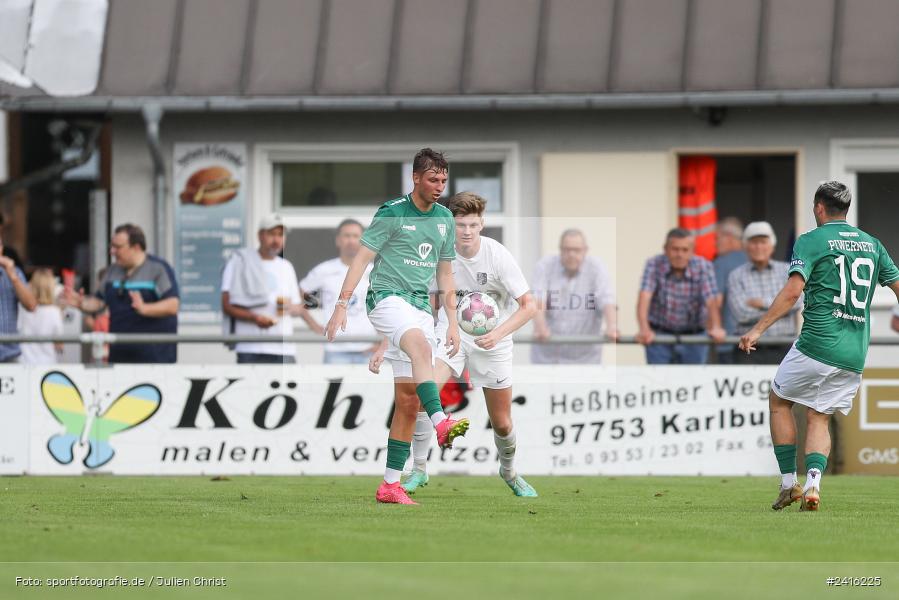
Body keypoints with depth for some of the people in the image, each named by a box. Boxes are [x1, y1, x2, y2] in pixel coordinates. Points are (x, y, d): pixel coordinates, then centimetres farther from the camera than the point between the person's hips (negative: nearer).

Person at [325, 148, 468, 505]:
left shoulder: (444, 219, 15)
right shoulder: (392, 213, -3)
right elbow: (361, 259, -5)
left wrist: (453, 321, 19)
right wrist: (341, 307, -12)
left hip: (421, 307, 6)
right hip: (387, 298, -6)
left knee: (408, 402, 1)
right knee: (420, 346, -38)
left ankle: (390, 485, 5)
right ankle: (441, 422, -58)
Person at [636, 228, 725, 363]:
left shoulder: (703, 267, -13)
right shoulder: (654, 265, -13)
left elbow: (711, 301, -24)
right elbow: (644, 297, -25)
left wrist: (716, 328, -43)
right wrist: (644, 330, -43)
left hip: (693, 337, 1)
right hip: (659, 336, -1)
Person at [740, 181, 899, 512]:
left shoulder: (811, 241, -3)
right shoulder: (871, 244, 13)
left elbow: (793, 290, -15)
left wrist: (758, 329, -15)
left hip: (817, 344, -5)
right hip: (855, 354, 5)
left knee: (779, 400, 17)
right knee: (819, 418, 13)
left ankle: (789, 482, 11)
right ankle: (813, 483, -11)